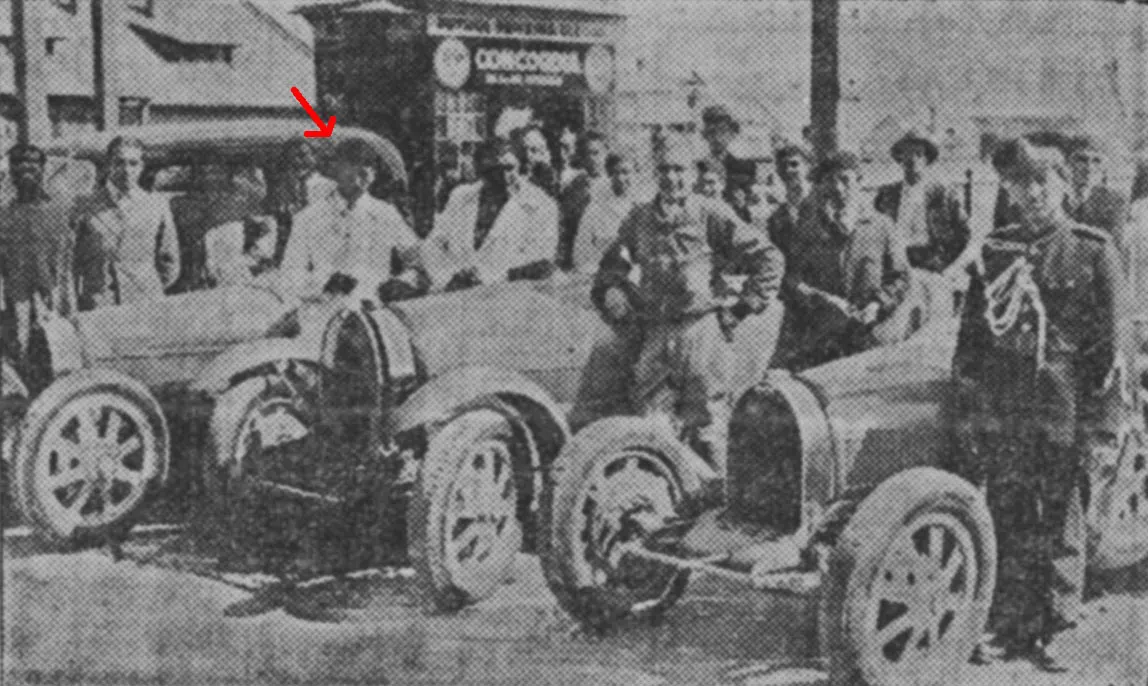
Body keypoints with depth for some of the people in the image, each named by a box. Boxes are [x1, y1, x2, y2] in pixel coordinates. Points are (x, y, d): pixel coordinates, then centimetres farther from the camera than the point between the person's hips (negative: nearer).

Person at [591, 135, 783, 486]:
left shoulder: (710, 214, 0)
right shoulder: (639, 219, 13)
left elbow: (769, 259, -1)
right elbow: (610, 269, 27)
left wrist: (746, 306, -3)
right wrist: (614, 302, 10)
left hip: (704, 329, -4)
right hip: (656, 334, 4)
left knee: (706, 422, -2)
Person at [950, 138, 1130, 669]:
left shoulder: (1094, 251, -1)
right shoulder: (995, 250, 9)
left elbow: (1112, 345, -3)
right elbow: (970, 334, 12)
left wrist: (1104, 426, -9)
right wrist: (966, 420, 8)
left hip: (1064, 410, -3)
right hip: (1001, 410, 3)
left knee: (1058, 522, 5)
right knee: (1007, 523, 7)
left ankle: (1049, 634, 17)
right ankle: (1009, 630, 18)